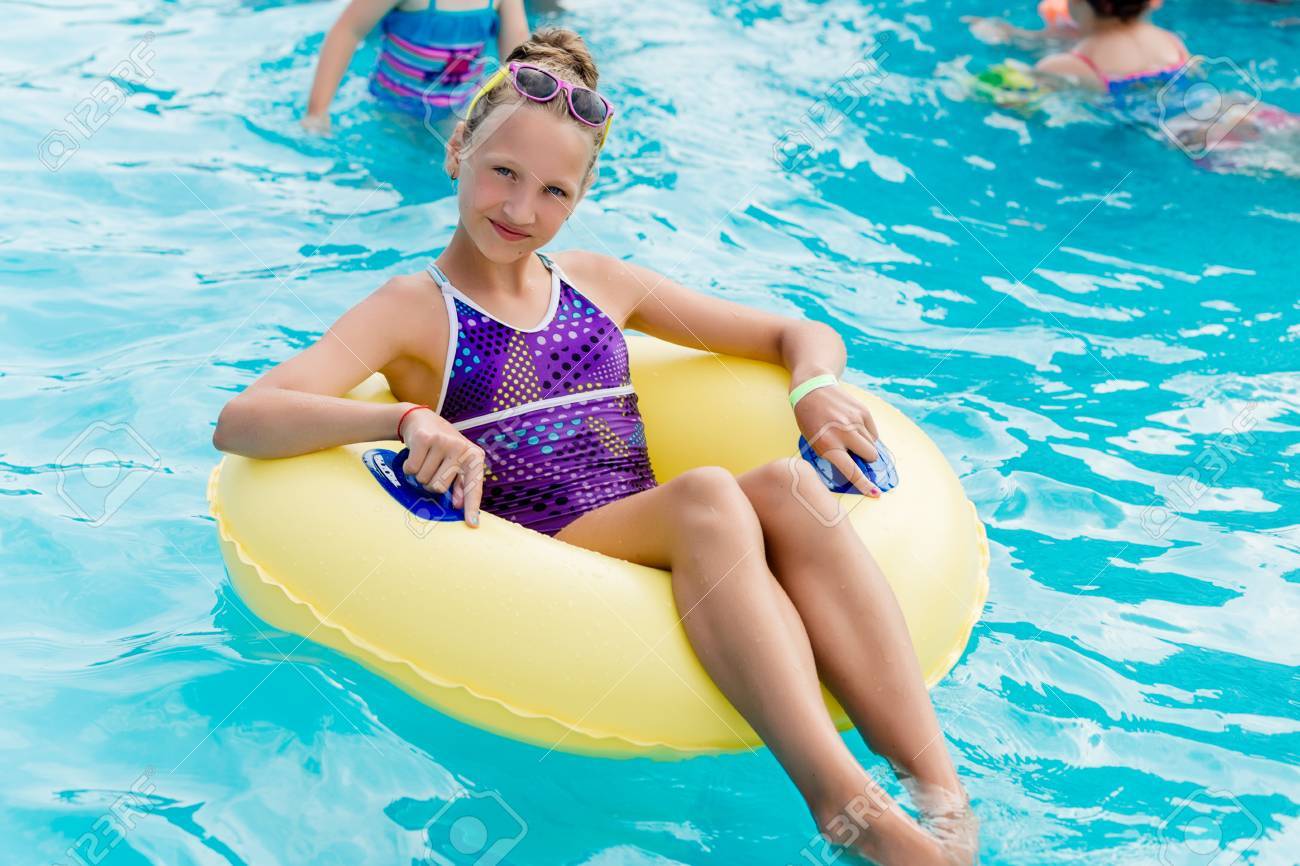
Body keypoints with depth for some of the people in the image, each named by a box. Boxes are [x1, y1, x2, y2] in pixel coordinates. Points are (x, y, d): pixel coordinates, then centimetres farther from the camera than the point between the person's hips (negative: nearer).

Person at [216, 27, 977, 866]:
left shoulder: (600, 283, 18)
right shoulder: (413, 311, 5)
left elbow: (807, 334, 21)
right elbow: (239, 423, -11)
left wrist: (815, 389, -4)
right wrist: (405, 419, -28)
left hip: (668, 555, 5)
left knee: (785, 486, -27)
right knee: (706, 493, -32)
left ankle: (941, 792, -37)